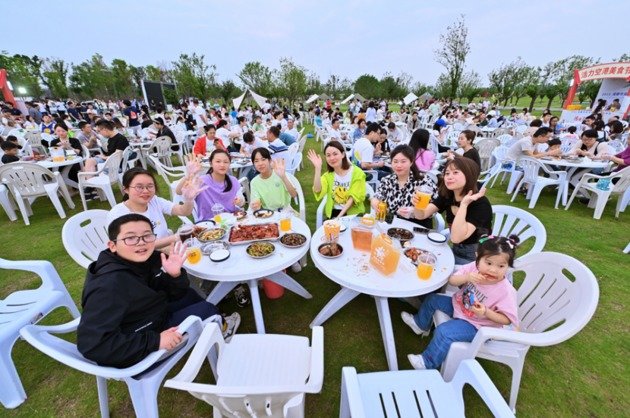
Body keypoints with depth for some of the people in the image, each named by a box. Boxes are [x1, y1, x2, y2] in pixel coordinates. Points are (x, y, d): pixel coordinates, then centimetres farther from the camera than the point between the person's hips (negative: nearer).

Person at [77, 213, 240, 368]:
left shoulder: (150, 258, -11)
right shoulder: (109, 285, -32)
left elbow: (176, 295, -2)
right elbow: (91, 344, -35)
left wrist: (175, 274, -24)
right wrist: (155, 341, -33)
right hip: (132, 353, -7)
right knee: (205, 310, -5)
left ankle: (216, 324, 37)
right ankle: (220, 329, 28)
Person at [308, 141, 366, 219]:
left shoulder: (357, 173, -3)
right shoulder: (328, 175, 7)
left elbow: (354, 197, -8)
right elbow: (317, 190, -11)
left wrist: (340, 216, -17)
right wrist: (318, 168, -19)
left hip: (353, 213, -2)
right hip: (333, 213, 3)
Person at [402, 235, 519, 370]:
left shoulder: (506, 291, -28)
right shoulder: (474, 267, -19)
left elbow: (507, 319, -20)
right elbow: (451, 280, -14)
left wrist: (486, 312, -35)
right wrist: (466, 278, -33)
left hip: (476, 325, -6)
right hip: (459, 305, 6)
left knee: (444, 331, -23)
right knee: (432, 299, 11)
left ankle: (428, 363, 4)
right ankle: (421, 325, 41)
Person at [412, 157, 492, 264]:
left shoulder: (481, 204, -23)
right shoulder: (447, 196, -5)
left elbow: (456, 237, -33)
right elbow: (421, 215, -8)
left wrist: (463, 204, -35)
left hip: (476, 258, -5)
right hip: (455, 251, 5)